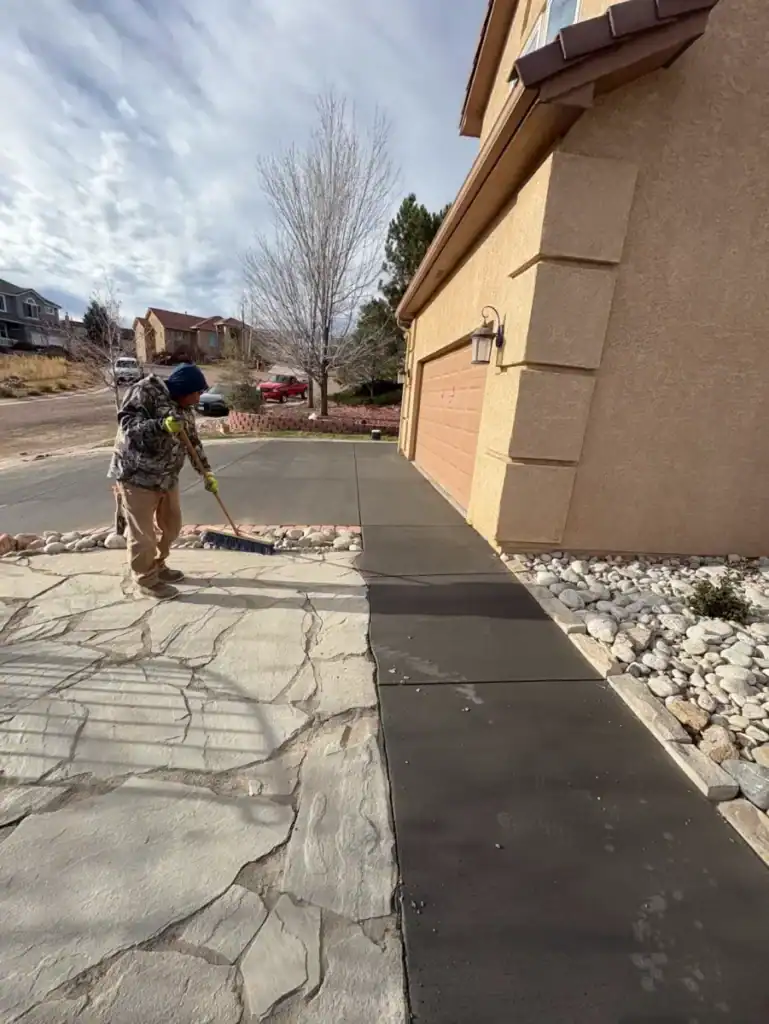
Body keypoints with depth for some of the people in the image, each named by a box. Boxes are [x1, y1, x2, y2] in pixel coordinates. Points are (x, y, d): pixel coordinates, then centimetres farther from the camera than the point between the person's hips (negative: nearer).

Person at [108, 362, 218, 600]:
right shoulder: (144, 392, -14)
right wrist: (161, 425, -40)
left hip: (166, 477, 8)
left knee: (171, 526, 18)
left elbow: (194, 442, 14)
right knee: (142, 533, 1)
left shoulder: (185, 408, 10)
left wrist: (207, 472, 7)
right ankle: (146, 580, 18)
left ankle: (158, 566, 38)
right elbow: (128, 425, -24)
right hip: (136, 476, -8)